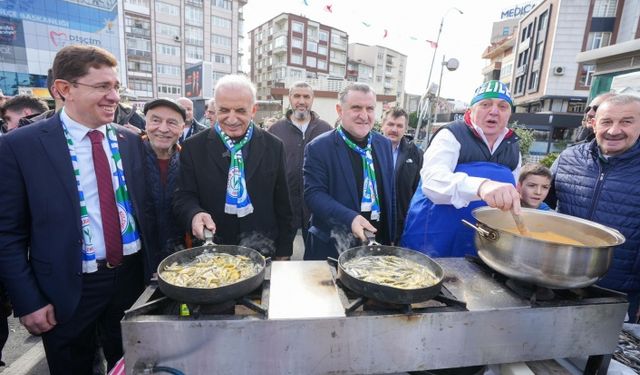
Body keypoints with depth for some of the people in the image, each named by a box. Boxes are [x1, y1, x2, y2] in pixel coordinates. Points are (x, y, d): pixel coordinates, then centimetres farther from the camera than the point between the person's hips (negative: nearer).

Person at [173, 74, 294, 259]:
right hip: (212, 255, 0)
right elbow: (184, 197, -3)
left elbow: (282, 204, -1)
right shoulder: (193, 147, -4)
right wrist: (194, 214, -26)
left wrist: (283, 252, 1)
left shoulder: (274, 146, -4)